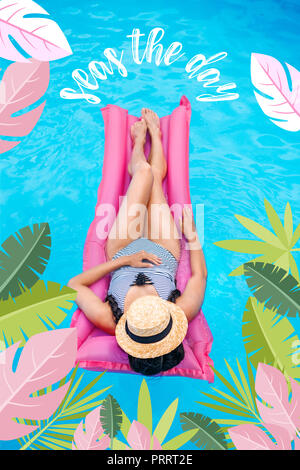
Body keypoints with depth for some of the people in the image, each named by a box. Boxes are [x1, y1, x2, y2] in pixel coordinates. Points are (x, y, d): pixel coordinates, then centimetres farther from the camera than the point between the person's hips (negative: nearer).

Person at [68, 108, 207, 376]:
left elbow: (74, 284, -24)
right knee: (156, 175, 11)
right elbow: (199, 275, -16)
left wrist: (122, 261, -32)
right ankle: (154, 133, 47)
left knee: (144, 172, 1)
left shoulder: (107, 320, -40)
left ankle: (140, 139, 40)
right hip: (163, 253, 1)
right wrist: (192, 234, -9)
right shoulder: (184, 312, -37)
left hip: (123, 253, 0)